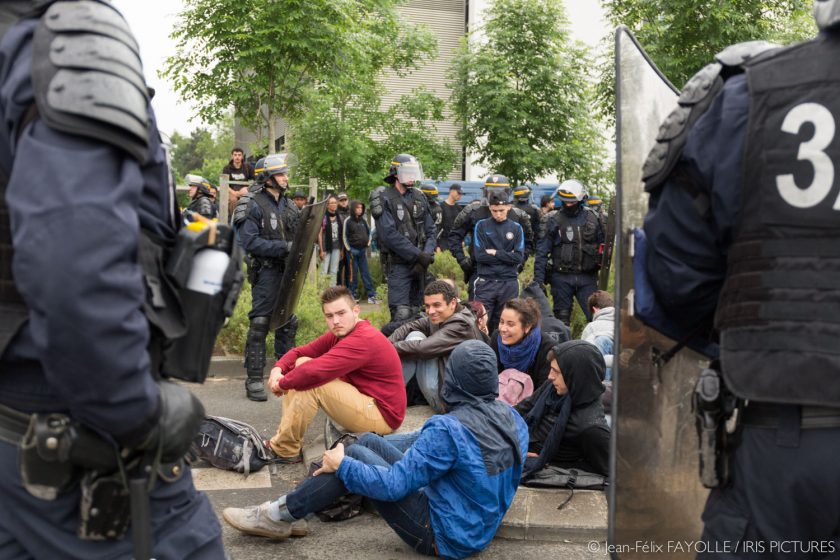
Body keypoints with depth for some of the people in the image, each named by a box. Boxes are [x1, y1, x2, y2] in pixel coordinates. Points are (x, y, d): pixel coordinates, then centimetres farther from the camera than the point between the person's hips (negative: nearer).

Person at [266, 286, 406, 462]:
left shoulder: (363, 340, -26)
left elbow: (313, 372, -33)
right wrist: (277, 370, -14)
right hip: (366, 402, 10)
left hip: (382, 416, -10)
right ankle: (286, 432, 0)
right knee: (302, 364, 4)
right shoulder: (340, 334, 3)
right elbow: (299, 352, 6)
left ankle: (284, 450, -6)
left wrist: (282, 383, -17)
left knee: (310, 383, -22)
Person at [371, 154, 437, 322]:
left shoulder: (419, 197, 12)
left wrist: (427, 254, -8)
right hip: (398, 263, -6)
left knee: (415, 312, 12)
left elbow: (430, 230, 10)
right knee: (401, 314, -13)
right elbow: (389, 235, -15)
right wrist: (418, 255, -17)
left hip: (420, 264, 6)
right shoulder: (383, 199, -6)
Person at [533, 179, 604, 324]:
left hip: (587, 277, 1)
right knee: (562, 318, 8)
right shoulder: (553, 220, -1)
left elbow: (602, 243, 16)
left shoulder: (592, 217, 6)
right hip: (562, 278, -1)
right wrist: (538, 280, -9)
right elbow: (542, 252, -3)